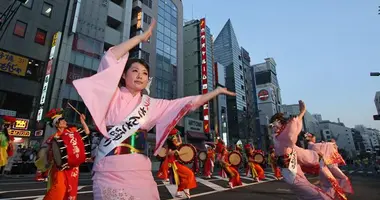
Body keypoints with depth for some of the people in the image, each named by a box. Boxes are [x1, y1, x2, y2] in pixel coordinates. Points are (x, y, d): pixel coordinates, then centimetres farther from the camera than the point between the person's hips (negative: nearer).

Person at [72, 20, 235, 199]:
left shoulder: (151, 104, 8)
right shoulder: (113, 96, 0)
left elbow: (188, 103, 8)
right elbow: (110, 58, -13)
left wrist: (217, 91, 9)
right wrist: (141, 37, -7)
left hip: (140, 172, 4)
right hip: (110, 173, -3)